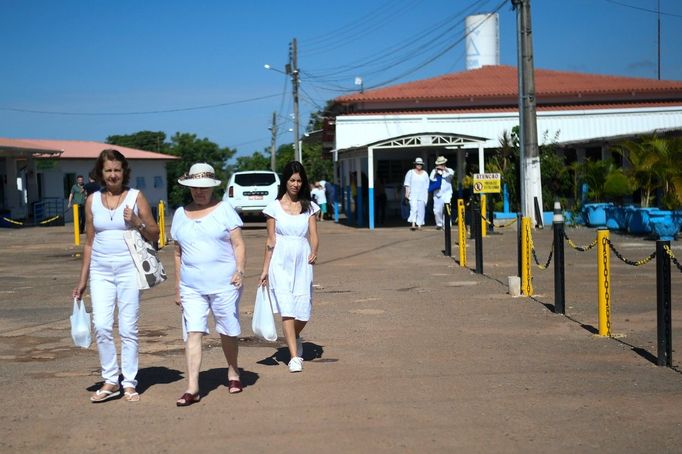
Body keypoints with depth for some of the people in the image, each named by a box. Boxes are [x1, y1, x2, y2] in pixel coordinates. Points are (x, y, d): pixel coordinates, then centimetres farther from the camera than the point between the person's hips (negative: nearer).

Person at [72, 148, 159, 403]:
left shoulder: (136, 197, 2)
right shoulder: (92, 201, 10)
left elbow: (155, 235, 6)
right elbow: (89, 243, 15)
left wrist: (137, 223, -13)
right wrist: (83, 279, 14)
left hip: (129, 269, -2)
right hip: (101, 271, 2)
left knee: (128, 329, 0)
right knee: (101, 326, -7)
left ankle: (129, 383, 10)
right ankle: (110, 381, 7)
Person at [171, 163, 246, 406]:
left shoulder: (224, 209, 2)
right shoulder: (180, 214, 12)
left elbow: (238, 244, -1)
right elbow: (178, 253, 17)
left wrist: (240, 270, -17)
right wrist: (177, 286, 15)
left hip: (224, 283, -2)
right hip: (191, 287, 2)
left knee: (228, 331, 8)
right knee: (192, 333, -7)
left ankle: (233, 372, 32)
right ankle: (192, 388, -9)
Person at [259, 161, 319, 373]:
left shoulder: (309, 206, 8)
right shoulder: (274, 207, 4)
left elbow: (314, 236, 1)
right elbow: (270, 241, 6)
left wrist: (314, 252, -20)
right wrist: (265, 270, 6)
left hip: (303, 262, 2)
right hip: (281, 262, -2)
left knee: (303, 311, 2)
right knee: (286, 309, -10)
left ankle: (294, 337, 35)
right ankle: (294, 357, -6)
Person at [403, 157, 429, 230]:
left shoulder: (425, 174, 12)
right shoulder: (410, 172, 6)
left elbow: (427, 186, 14)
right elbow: (407, 184, 4)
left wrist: (427, 195, 10)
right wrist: (407, 193, -6)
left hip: (422, 194, 3)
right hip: (413, 194, -3)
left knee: (421, 210, 0)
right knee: (413, 208, -15)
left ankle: (419, 225, 5)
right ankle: (413, 224, -22)